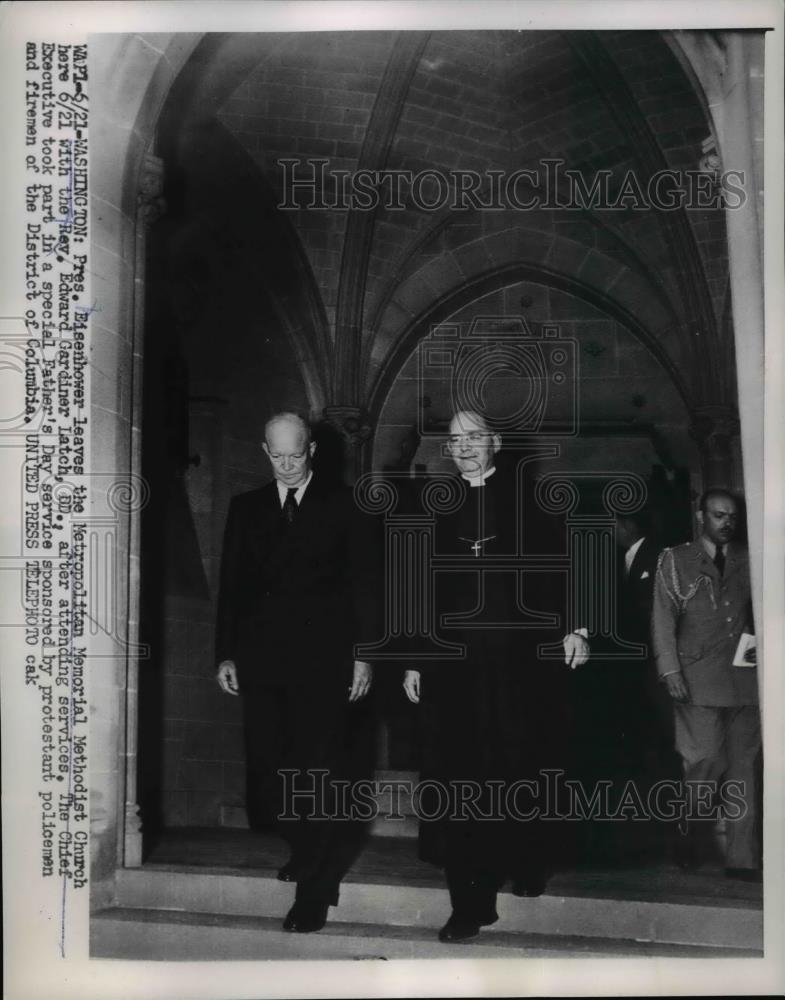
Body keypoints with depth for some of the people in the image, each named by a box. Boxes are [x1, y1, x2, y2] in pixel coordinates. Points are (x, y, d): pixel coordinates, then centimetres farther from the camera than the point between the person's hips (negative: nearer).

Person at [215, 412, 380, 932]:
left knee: (318, 769, -3)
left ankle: (316, 886, 8)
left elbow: (364, 582, 2)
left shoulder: (342, 504, 3)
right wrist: (226, 653, 7)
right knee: (272, 766, 5)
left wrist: (364, 654, -3)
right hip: (262, 660, 4)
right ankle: (318, 854, 25)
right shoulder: (246, 508, 12)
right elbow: (231, 585, 13)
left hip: (322, 660, -3)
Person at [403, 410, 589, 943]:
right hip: (453, 664, 2)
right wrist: (414, 659, 8)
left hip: (517, 658, -2)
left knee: (516, 770, 10)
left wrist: (575, 625, -12)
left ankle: (525, 865, 35)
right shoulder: (440, 506, 11)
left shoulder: (527, 495, 4)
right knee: (457, 776, -3)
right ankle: (470, 901, 5)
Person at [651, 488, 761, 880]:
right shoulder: (676, 560, 6)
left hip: (744, 678, 3)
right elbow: (663, 617, 1)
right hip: (699, 679, -3)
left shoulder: (747, 561, 13)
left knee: (743, 766, 3)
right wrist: (670, 670, -6)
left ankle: (741, 857, 10)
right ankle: (686, 830, 19)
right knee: (706, 759, -8)